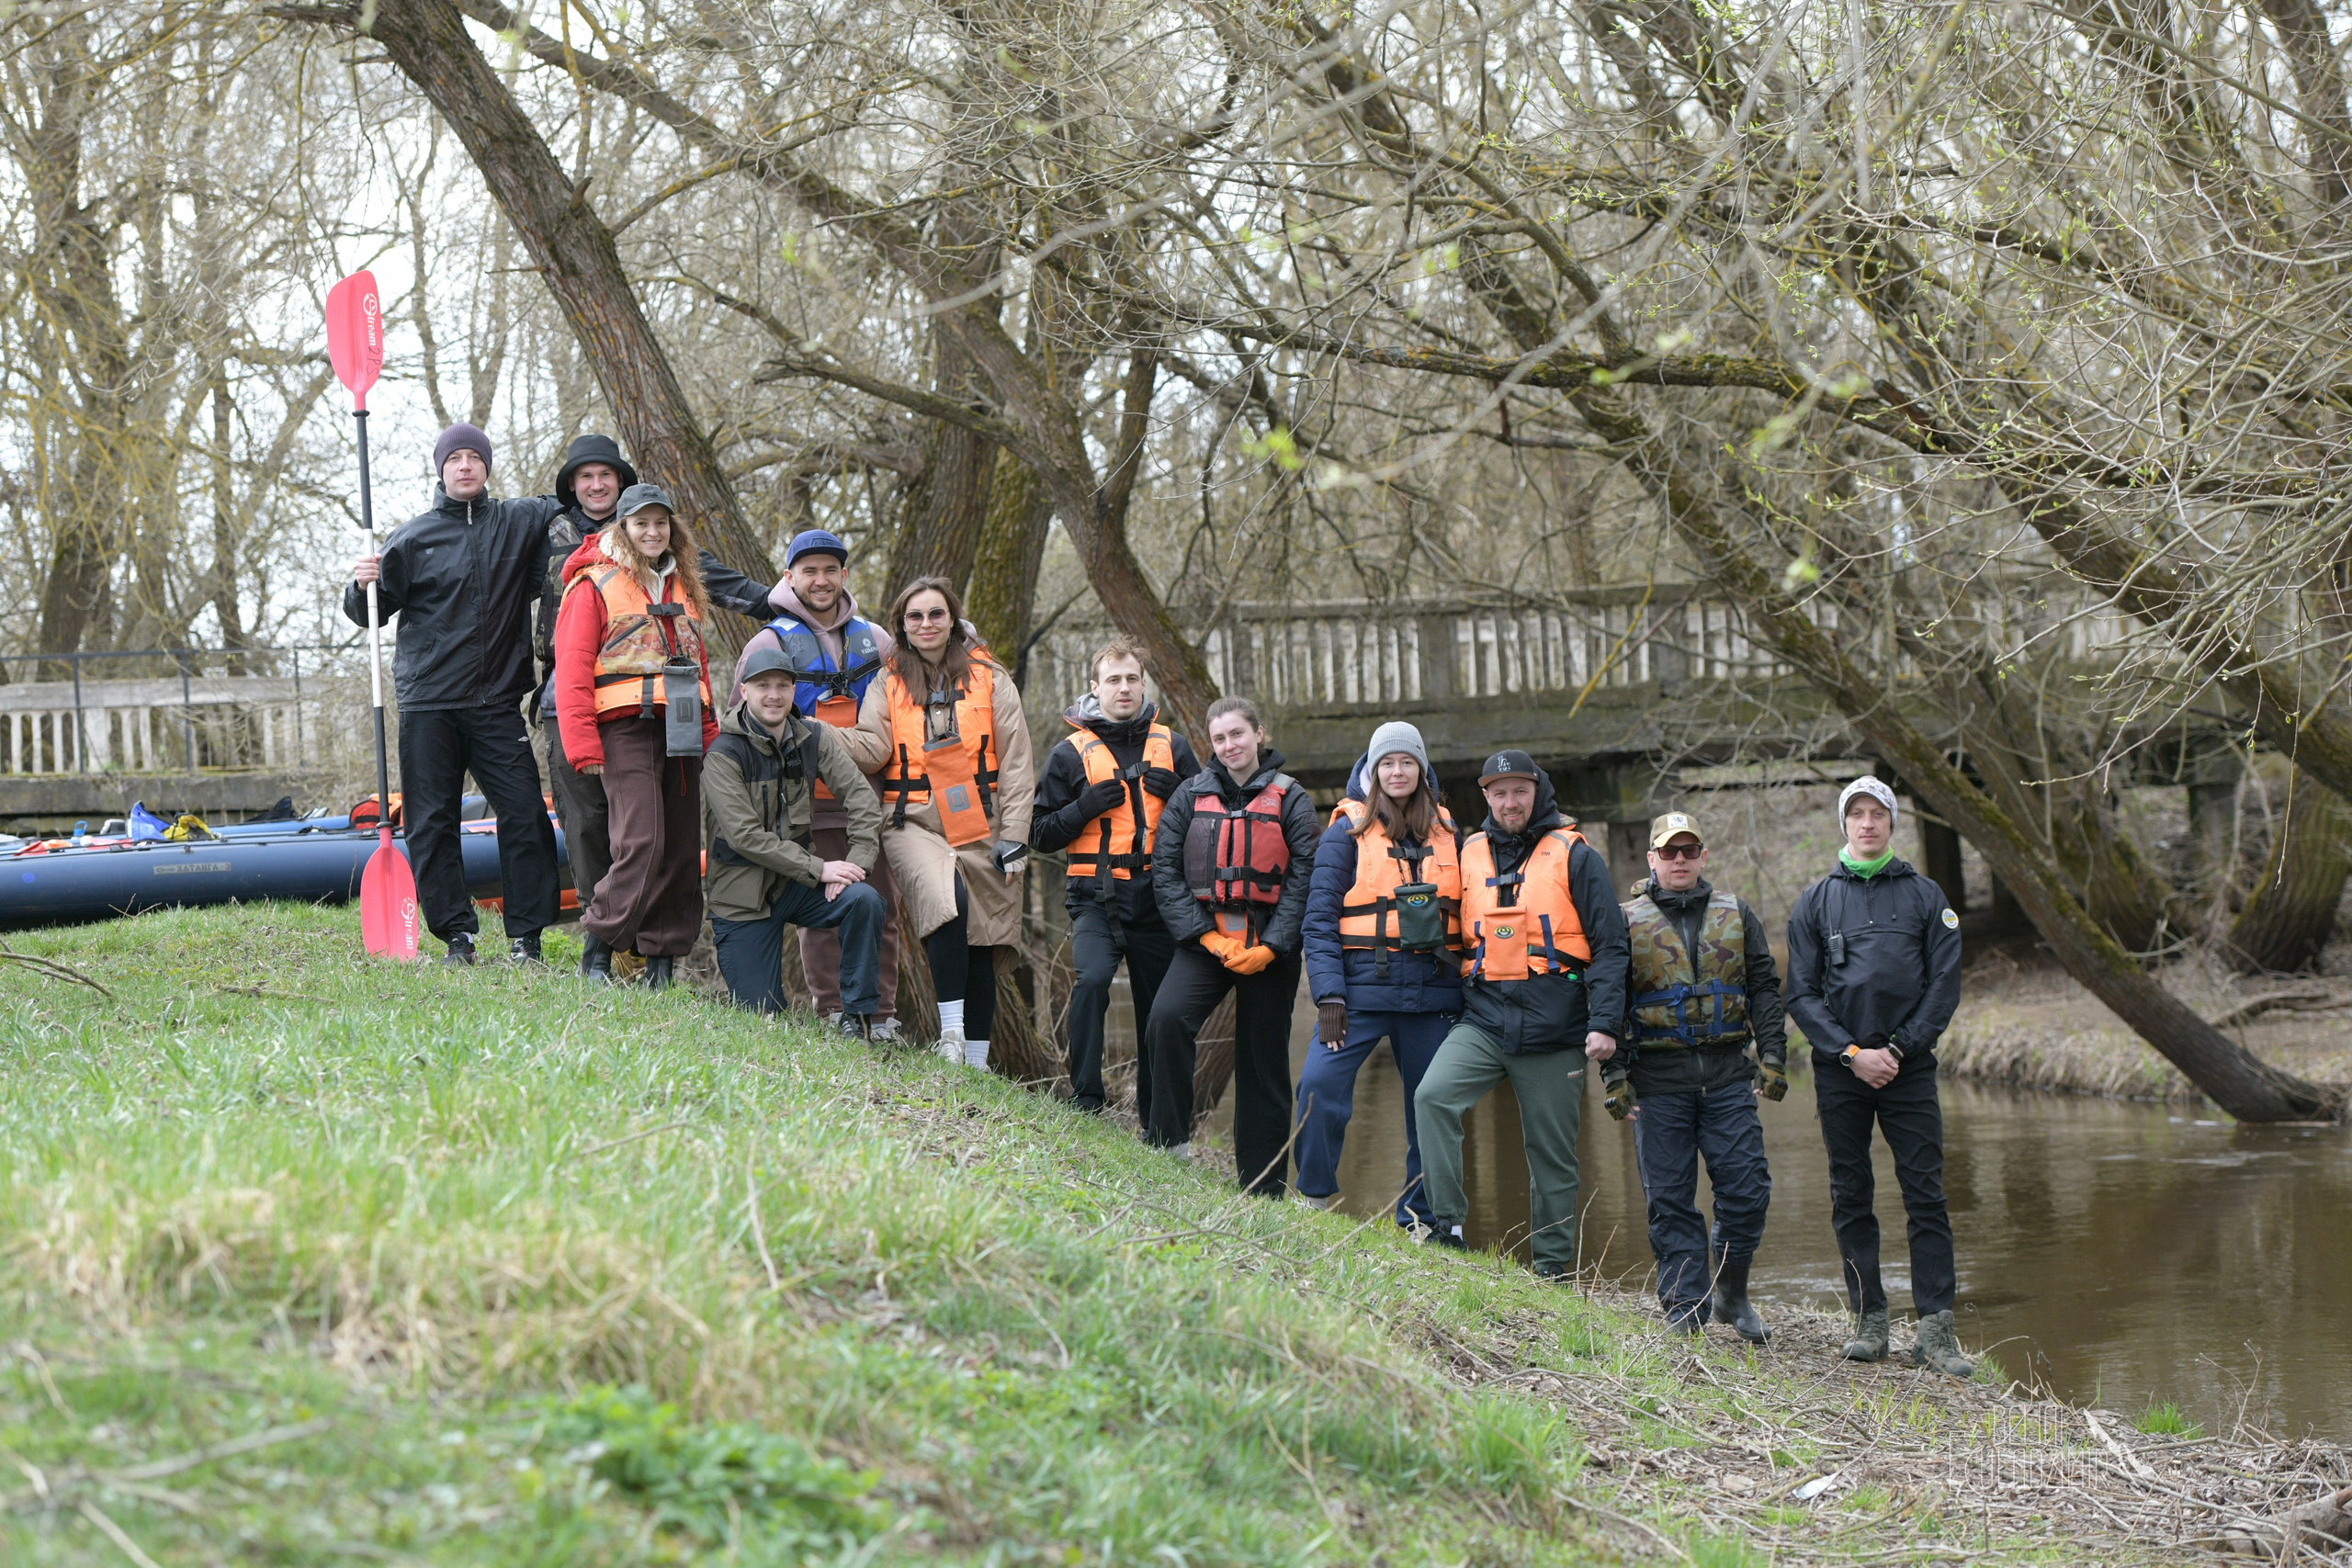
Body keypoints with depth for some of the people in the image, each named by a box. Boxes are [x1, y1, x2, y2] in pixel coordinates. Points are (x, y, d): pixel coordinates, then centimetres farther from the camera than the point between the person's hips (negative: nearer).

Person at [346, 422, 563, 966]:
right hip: (427, 703, -1)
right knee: (432, 822, -2)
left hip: (498, 702, 1)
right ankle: (457, 934, 5)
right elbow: (371, 612, 4)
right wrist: (361, 586, -16)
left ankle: (525, 937, 2)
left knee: (525, 815, -5)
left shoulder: (519, 522, 9)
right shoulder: (414, 537, 4)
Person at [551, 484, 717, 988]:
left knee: (682, 847, 3)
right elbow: (572, 668, -5)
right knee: (642, 842, -17)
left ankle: (664, 958, 8)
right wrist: (583, 746, -13)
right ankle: (598, 948, -8)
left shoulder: (683, 586, 21)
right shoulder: (594, 584, 1)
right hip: (626, 726, -6)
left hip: (681, 732, 6)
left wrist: (708, 734, 17)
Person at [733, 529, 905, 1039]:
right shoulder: (772, 642, 3)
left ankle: (882, 1018, 10)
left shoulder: (874, 640, 14)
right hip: (809, 806, -4)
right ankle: (833, 1016, 1)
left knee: (881, 909, 3)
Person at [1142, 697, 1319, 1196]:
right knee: (1167, 1017, -27)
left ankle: (1263, 1187, 10)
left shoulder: (1289, 798, 5)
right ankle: (1169, 1141, -17)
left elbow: (1303, 875, -1)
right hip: (1205, 941, 1)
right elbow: (1165, 869, 2)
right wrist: (1204, 935, -10)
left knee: (1263, 1061, 3)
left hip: (1269, 950, -1)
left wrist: (1271, 946, -12)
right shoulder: (1192, 795, 9)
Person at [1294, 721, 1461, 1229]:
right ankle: (1314, 1197, -4)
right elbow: (1320, 918, -4)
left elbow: (1463, 913, 19)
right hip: (1363, 988, -3)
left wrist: (1469, 986, 12)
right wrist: (1328, 995, -13)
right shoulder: (1348, 831, 2)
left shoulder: (1446, 833, 13)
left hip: (1432, 992, 3)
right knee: (1321, 1083, -19)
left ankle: (1419, 1216, 15)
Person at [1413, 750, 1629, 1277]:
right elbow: (1452, 937, 24)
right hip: (1484, 1019, 3)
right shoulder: (1468, 855, 12)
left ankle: (1552, 1269, 13)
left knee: (1552, 1155, 4)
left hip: (1553, 1028, -3)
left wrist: (1605, 1022, -11)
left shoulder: (1574, 856, 2)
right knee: (1432, 1097, -23)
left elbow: (1609, 946, -2)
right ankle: (1446, 1225, -20)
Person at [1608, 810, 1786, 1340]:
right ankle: (1685, 1306, 6)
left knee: (1746, 1187, -4)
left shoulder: (1736, 915, 12)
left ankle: (1731, 1294, 14)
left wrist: (1772, 1058, 1)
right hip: (1659, 1081, -1)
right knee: (1669, 1196, -1)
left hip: (1728, 1076, 1)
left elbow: (1764, 989, 11)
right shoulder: (1627, 922, 6)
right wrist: (1615, 1075, -3)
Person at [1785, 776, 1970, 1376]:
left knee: (1926, 1194, -7)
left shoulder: (1925, 896, 8)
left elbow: (1945, 984, 4)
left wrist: (1899, 1049, -7)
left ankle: (1936, 1329, -9)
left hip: (1909, 1065, -1)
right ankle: (1870, 1321, 9)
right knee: (1851, 1197, 3)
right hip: (1839, 1067, 1)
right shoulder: (1816, 901, 10)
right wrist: (1851, 1053, -7)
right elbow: (1801, 993, 5)